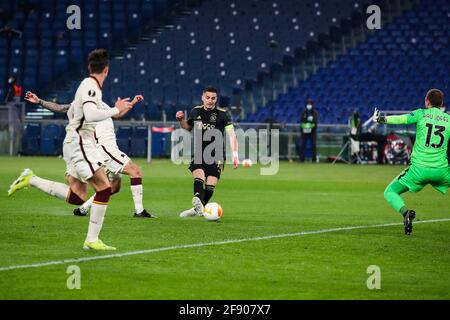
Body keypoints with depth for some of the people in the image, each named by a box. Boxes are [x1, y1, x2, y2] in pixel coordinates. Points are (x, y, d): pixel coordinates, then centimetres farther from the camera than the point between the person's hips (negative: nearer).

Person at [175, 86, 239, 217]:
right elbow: (188, 127, 27)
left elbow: (231, 134, -9)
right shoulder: (196, 111, 8)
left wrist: (235, 154, -19)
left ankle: (198, 209, 12)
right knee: (199, 176, -25)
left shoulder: (223, 114, -4)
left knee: (210, 185, -8)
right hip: (198, 154, 2)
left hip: (216, 156, -2)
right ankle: (198, 204, -46)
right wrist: (181, 120, 5)